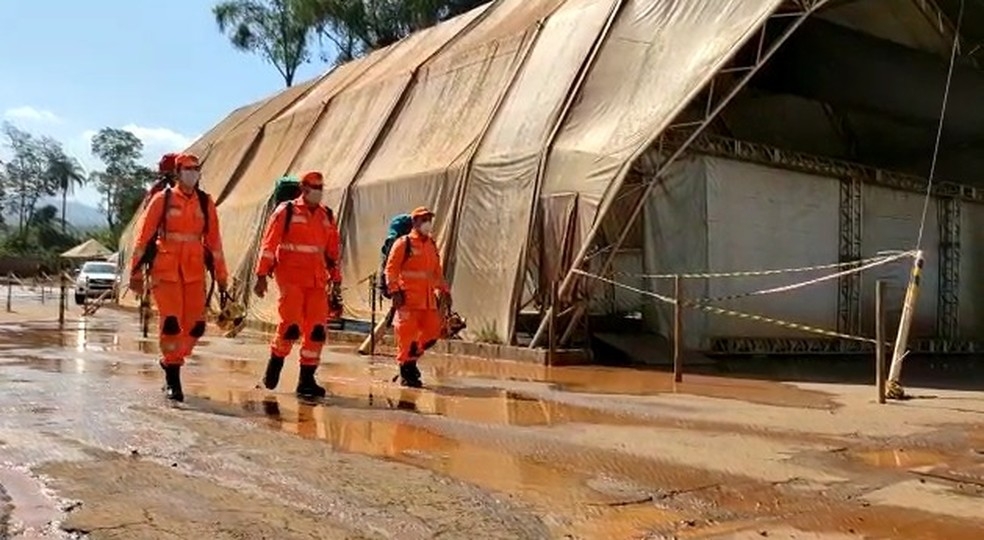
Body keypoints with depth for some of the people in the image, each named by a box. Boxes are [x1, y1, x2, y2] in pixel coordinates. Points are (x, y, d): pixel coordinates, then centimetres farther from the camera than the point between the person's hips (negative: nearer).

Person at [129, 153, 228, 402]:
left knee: (196, 324, 1)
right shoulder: (162, 199, -1)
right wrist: (136, 272, 0)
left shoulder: (205, 202, 8)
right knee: (171, 321, -8)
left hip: (194, 271, 3)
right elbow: (143, 236, 1)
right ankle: (172, 378, 5)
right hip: (165, 269, -3)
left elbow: (214, 241, 11)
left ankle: (171, 360, 27)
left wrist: (221, 276, 10)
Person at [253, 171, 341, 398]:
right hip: (291, 278, -5)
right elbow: (269, 244, -3)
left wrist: (336, 278, 16)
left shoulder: (326, 216, 14)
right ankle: (275, 363, 16)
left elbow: (333, 251, 19)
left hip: (317, 281, 5)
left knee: (317, 329, -1)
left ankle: (306, 380, 9)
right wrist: (262, 275, -7)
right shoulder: (286, 211, 0)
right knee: (291, 325, -12)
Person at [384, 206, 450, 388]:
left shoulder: (432, 245, 17)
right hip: (408, 298, -7)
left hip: (429, 300, 7)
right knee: (406, 336, -2)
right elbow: (391, 268, -8)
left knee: (432, 332, 6)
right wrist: (394, 290, -17)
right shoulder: (403, 243, -4)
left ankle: (411, 360, 26)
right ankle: (406, 374, 9)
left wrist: (444, 290, 13)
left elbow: (437, 271, 22)